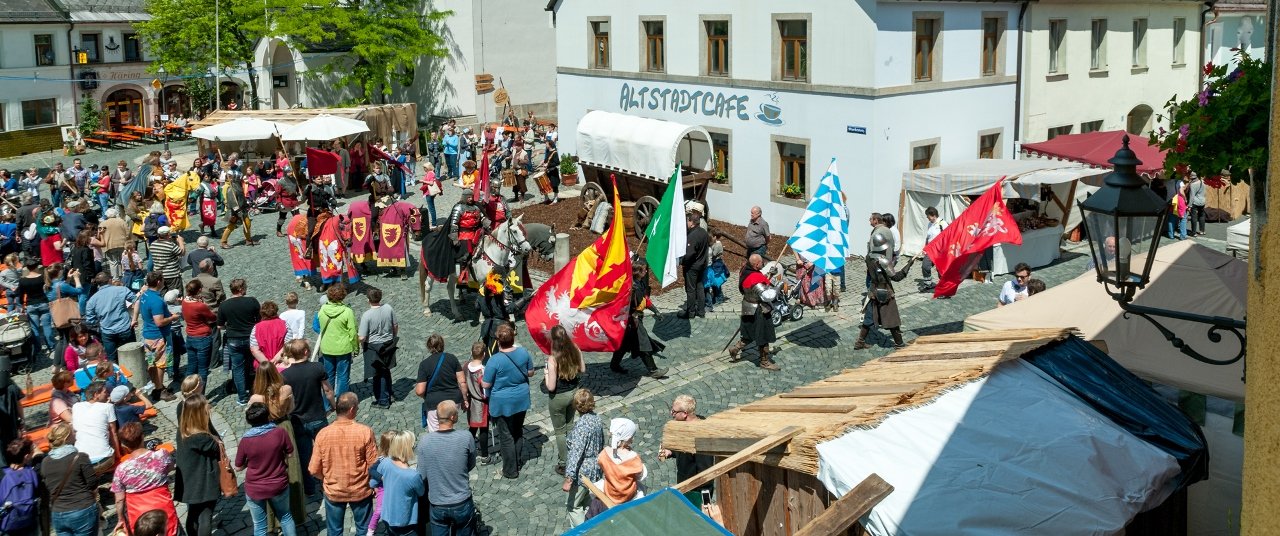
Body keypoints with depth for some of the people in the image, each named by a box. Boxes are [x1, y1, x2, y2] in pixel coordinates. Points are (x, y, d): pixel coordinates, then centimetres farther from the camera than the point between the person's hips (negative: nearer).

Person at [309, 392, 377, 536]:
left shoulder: (323, 434, -16)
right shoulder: (365, 432, -20)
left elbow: (314, 470, -9)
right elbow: (373, 465, -14)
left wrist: (329, 479, 11)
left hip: (333, 491, 1)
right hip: (360, 491, -1)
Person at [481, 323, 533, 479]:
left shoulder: (495, 360, -23)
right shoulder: (523, 353, -9)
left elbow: (486, 385, -16)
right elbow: (530, 373, 5)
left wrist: (481, 380, 4)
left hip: (502, 403, -5)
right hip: (521, 400, 5)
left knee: (506, 437, 7)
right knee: (517, 433, 21)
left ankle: (511, 470, 15)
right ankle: (517, 463, 35)